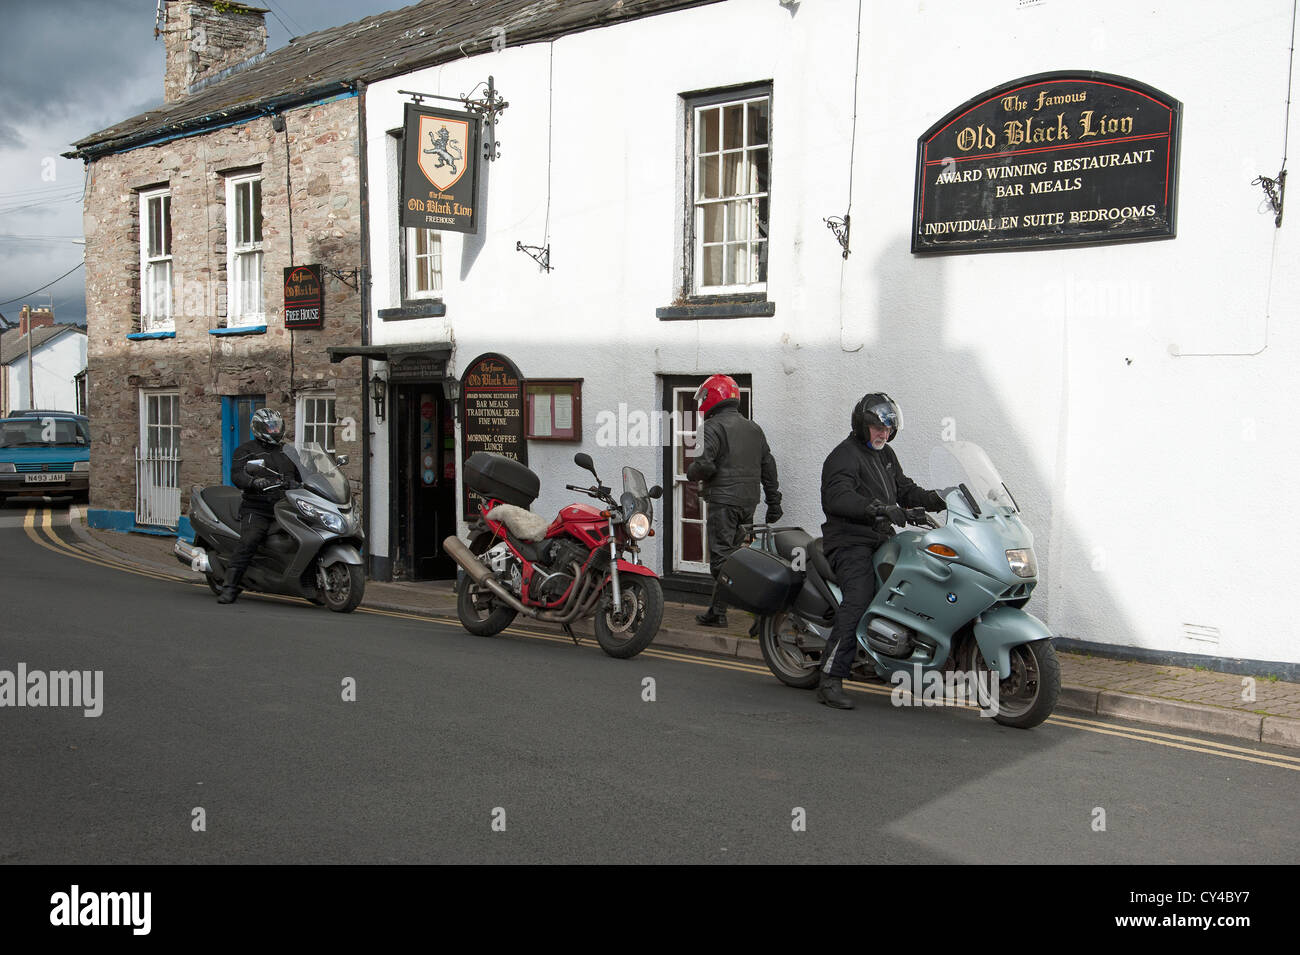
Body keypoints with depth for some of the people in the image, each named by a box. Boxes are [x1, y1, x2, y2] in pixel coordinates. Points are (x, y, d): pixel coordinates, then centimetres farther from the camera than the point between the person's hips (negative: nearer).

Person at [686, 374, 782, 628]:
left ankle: (718, 613, -4)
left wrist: (691, 472, 3)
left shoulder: (712, 427, -7)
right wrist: (774, 502, 21)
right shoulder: (754, 429, 17)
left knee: (721, 557, -5)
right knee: (739, 554, 15)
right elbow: (768, 466, 18)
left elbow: (705, 464, -19)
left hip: (723, 501, -7)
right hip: (749, 502, 7)